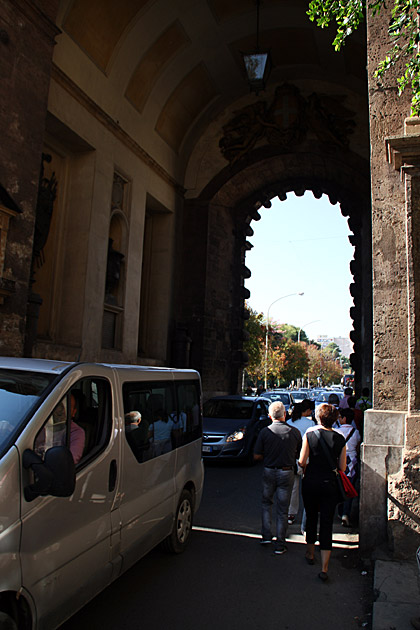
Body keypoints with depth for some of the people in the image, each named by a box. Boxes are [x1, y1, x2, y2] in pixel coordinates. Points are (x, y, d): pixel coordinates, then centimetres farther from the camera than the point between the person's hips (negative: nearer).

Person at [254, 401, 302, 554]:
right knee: (282, 510, 10)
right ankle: (280, 545, 17)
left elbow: (256, 456, -8)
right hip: (287, 473, 0)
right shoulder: (295, 432, -9)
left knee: (266, 503, 23)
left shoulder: (265, 432, -12)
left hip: (269, 472, 0)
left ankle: (266, 535, 22)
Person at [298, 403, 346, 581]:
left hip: (311, 482, 0)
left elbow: (302, 461, -10)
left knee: (311, 518, 19)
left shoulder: (310, 434, -10)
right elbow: (342, 467, -1)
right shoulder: (340, 439, -5)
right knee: (327, 524, 5)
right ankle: (324, 568, 5)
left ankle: (310, 553, 36)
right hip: (330, 484, 0)